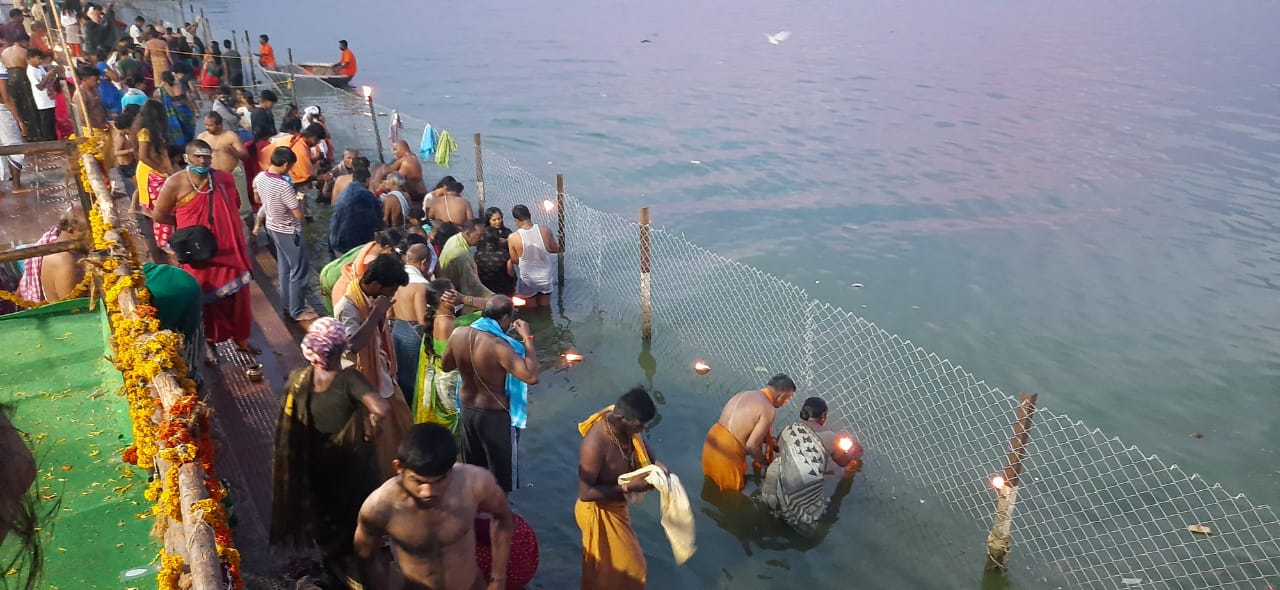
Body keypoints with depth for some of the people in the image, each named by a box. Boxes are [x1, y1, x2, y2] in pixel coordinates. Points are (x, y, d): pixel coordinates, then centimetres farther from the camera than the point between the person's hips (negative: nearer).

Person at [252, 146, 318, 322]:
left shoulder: (259, 177, -7)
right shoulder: (284, 186, -32)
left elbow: (258, 200, 12)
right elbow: (299, 215, -26)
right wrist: (297, 199, -7)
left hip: (273, 227, 9)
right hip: (288, 232, -8)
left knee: (284, 268, 22)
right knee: (299, 271, 7)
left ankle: (287, 304, 35)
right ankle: (297, 311, 17)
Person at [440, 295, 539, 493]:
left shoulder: (458, 334, -10)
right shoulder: (498, 345, -29)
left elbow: (445, 365, 7)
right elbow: (531, 376, -34)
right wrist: (527, 339, -25)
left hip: (467, 409, 7)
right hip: (496, 415, -7)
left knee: (472, 467, 25)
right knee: (502, 469, 14)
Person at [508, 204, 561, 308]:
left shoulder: (513, 238, -22)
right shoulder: (545, 230, -18)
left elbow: (515, 261, -8)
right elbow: (556, 249, -3)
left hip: (527, 282, -2)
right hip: (545, 279, 2)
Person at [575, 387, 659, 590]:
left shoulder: (624, 425, -15)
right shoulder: (596, 444, -38)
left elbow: (640, 443, 8)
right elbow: (585, 493, -32)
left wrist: (654, 464, -11)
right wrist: (628, 487, -32)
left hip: (615, 505, 8)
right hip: (599, 512, -7)